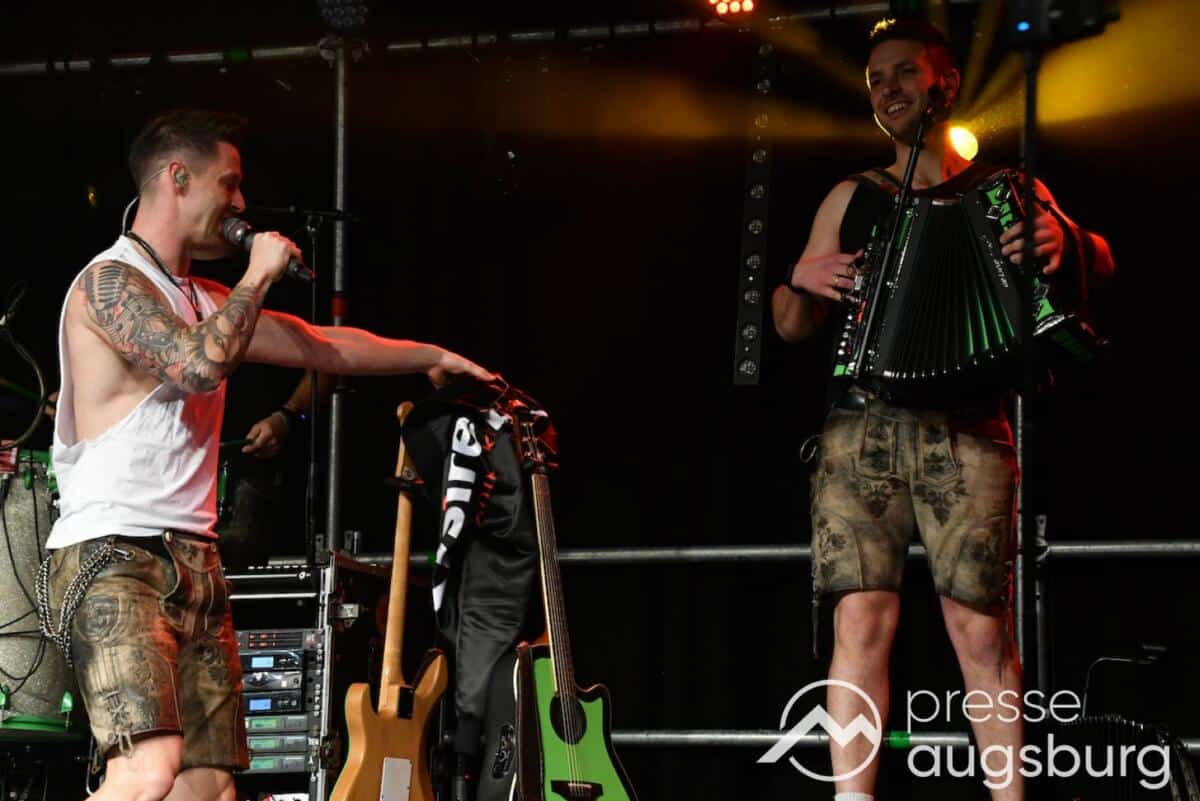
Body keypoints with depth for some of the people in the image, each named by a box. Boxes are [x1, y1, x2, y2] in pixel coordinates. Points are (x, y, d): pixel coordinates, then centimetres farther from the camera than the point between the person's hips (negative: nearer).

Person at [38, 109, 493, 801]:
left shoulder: (203, 300, 22)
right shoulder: (111, 280, -7)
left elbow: (320, 346, 31)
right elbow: (198, 365, -22)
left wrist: (431, 356, 35)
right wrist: (258, 277, -8)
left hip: (194, 563, 10)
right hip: (114, 559, -10)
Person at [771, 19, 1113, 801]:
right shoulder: (852, 199, 20)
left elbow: (1099, 261, 0)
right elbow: (791, 327, 24)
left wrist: (1064, 241, -23)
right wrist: (803, 279, 1)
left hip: (967, 430, -2)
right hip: (862, 426, 2)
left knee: (982, 631, -10)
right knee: (862, 620, -10)